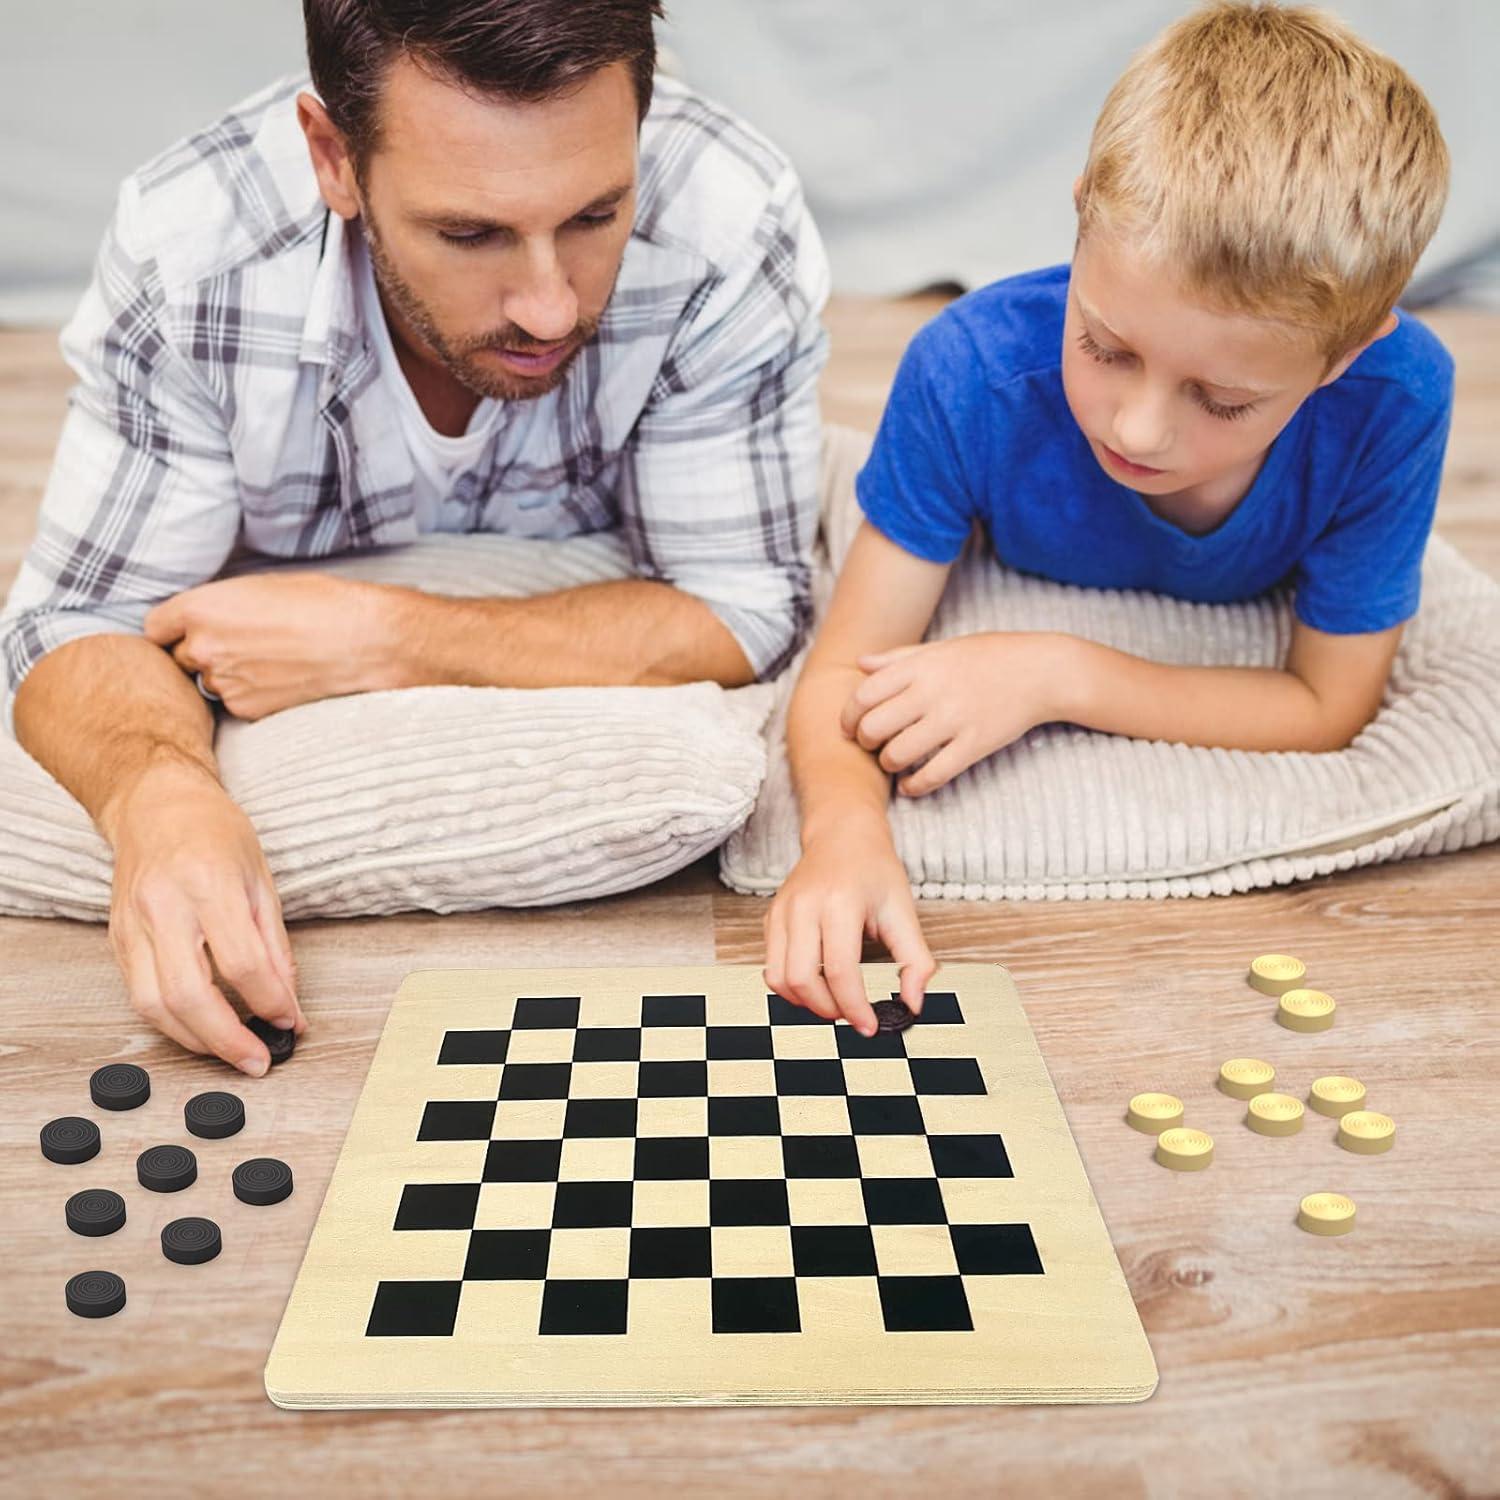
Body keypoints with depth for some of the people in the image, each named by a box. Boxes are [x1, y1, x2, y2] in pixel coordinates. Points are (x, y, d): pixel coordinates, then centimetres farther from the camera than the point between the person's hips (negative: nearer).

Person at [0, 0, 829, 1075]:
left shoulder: (731, 230, -30)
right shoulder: (188, 251, -26)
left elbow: (744, 616, -25)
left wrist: (377, 640, -33)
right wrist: (158, 793, -44)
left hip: (588, 660, 0)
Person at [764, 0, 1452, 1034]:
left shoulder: (1393, 400, -36)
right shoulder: (975, 375, -36)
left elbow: (1328, 706, -25)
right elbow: (848, 669, -30)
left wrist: (1059, 675, -37)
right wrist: (845, 830, -53)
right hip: (1011, 610, -2)